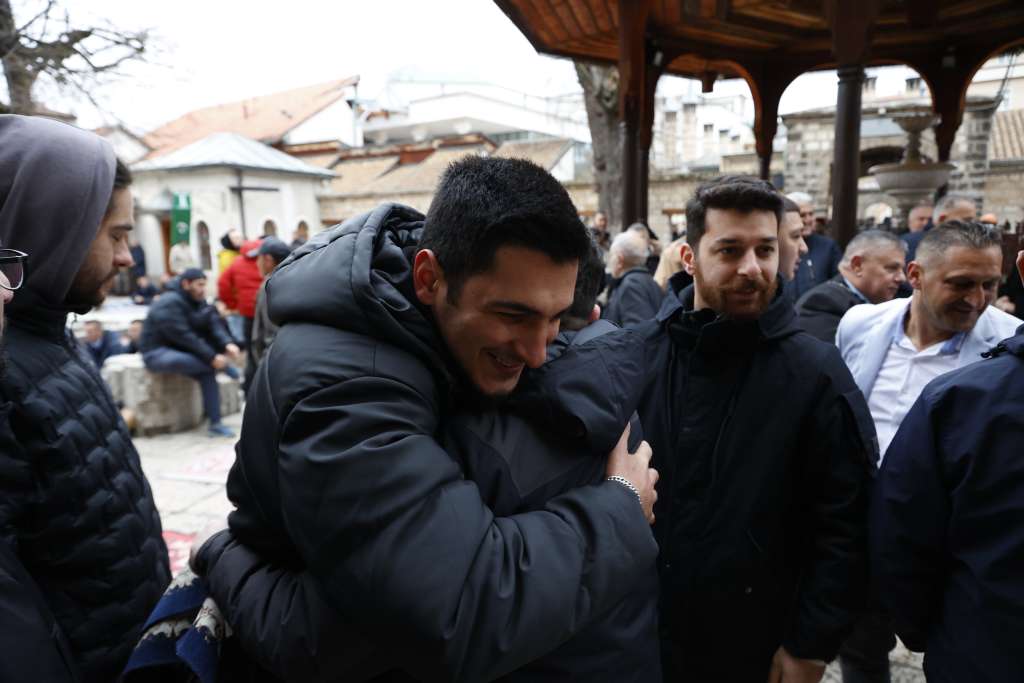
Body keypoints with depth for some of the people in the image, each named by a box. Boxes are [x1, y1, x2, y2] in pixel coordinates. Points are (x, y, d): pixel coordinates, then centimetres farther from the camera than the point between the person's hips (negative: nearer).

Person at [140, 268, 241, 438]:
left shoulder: (199, 302, 5)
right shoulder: (169, 305, -20)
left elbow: (214, 325, -8)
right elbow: (184, 337, -27)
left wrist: (227, 344, -27)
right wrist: (212, 357, -30)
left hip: (182, 350, 8)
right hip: (157, 353, -8)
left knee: (207, 372, -19)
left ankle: (214, 423, -17)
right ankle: (223, 365, -16)